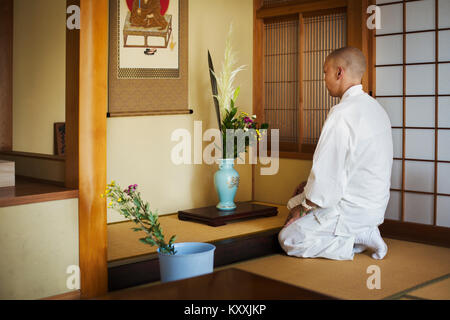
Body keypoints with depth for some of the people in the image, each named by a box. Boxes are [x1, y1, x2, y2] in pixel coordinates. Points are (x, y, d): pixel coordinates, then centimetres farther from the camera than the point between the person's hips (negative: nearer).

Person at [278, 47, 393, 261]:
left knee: (288, 239, -2)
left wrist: (303, 206, -6)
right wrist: (310, 185, 11)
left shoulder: (343, 113, -22)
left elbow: (328, 176, -22)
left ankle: (355, 240, -5)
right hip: (375, 205, 9)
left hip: (353, 209, -9)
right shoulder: (376, 108, 8)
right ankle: (362, 232, 9)